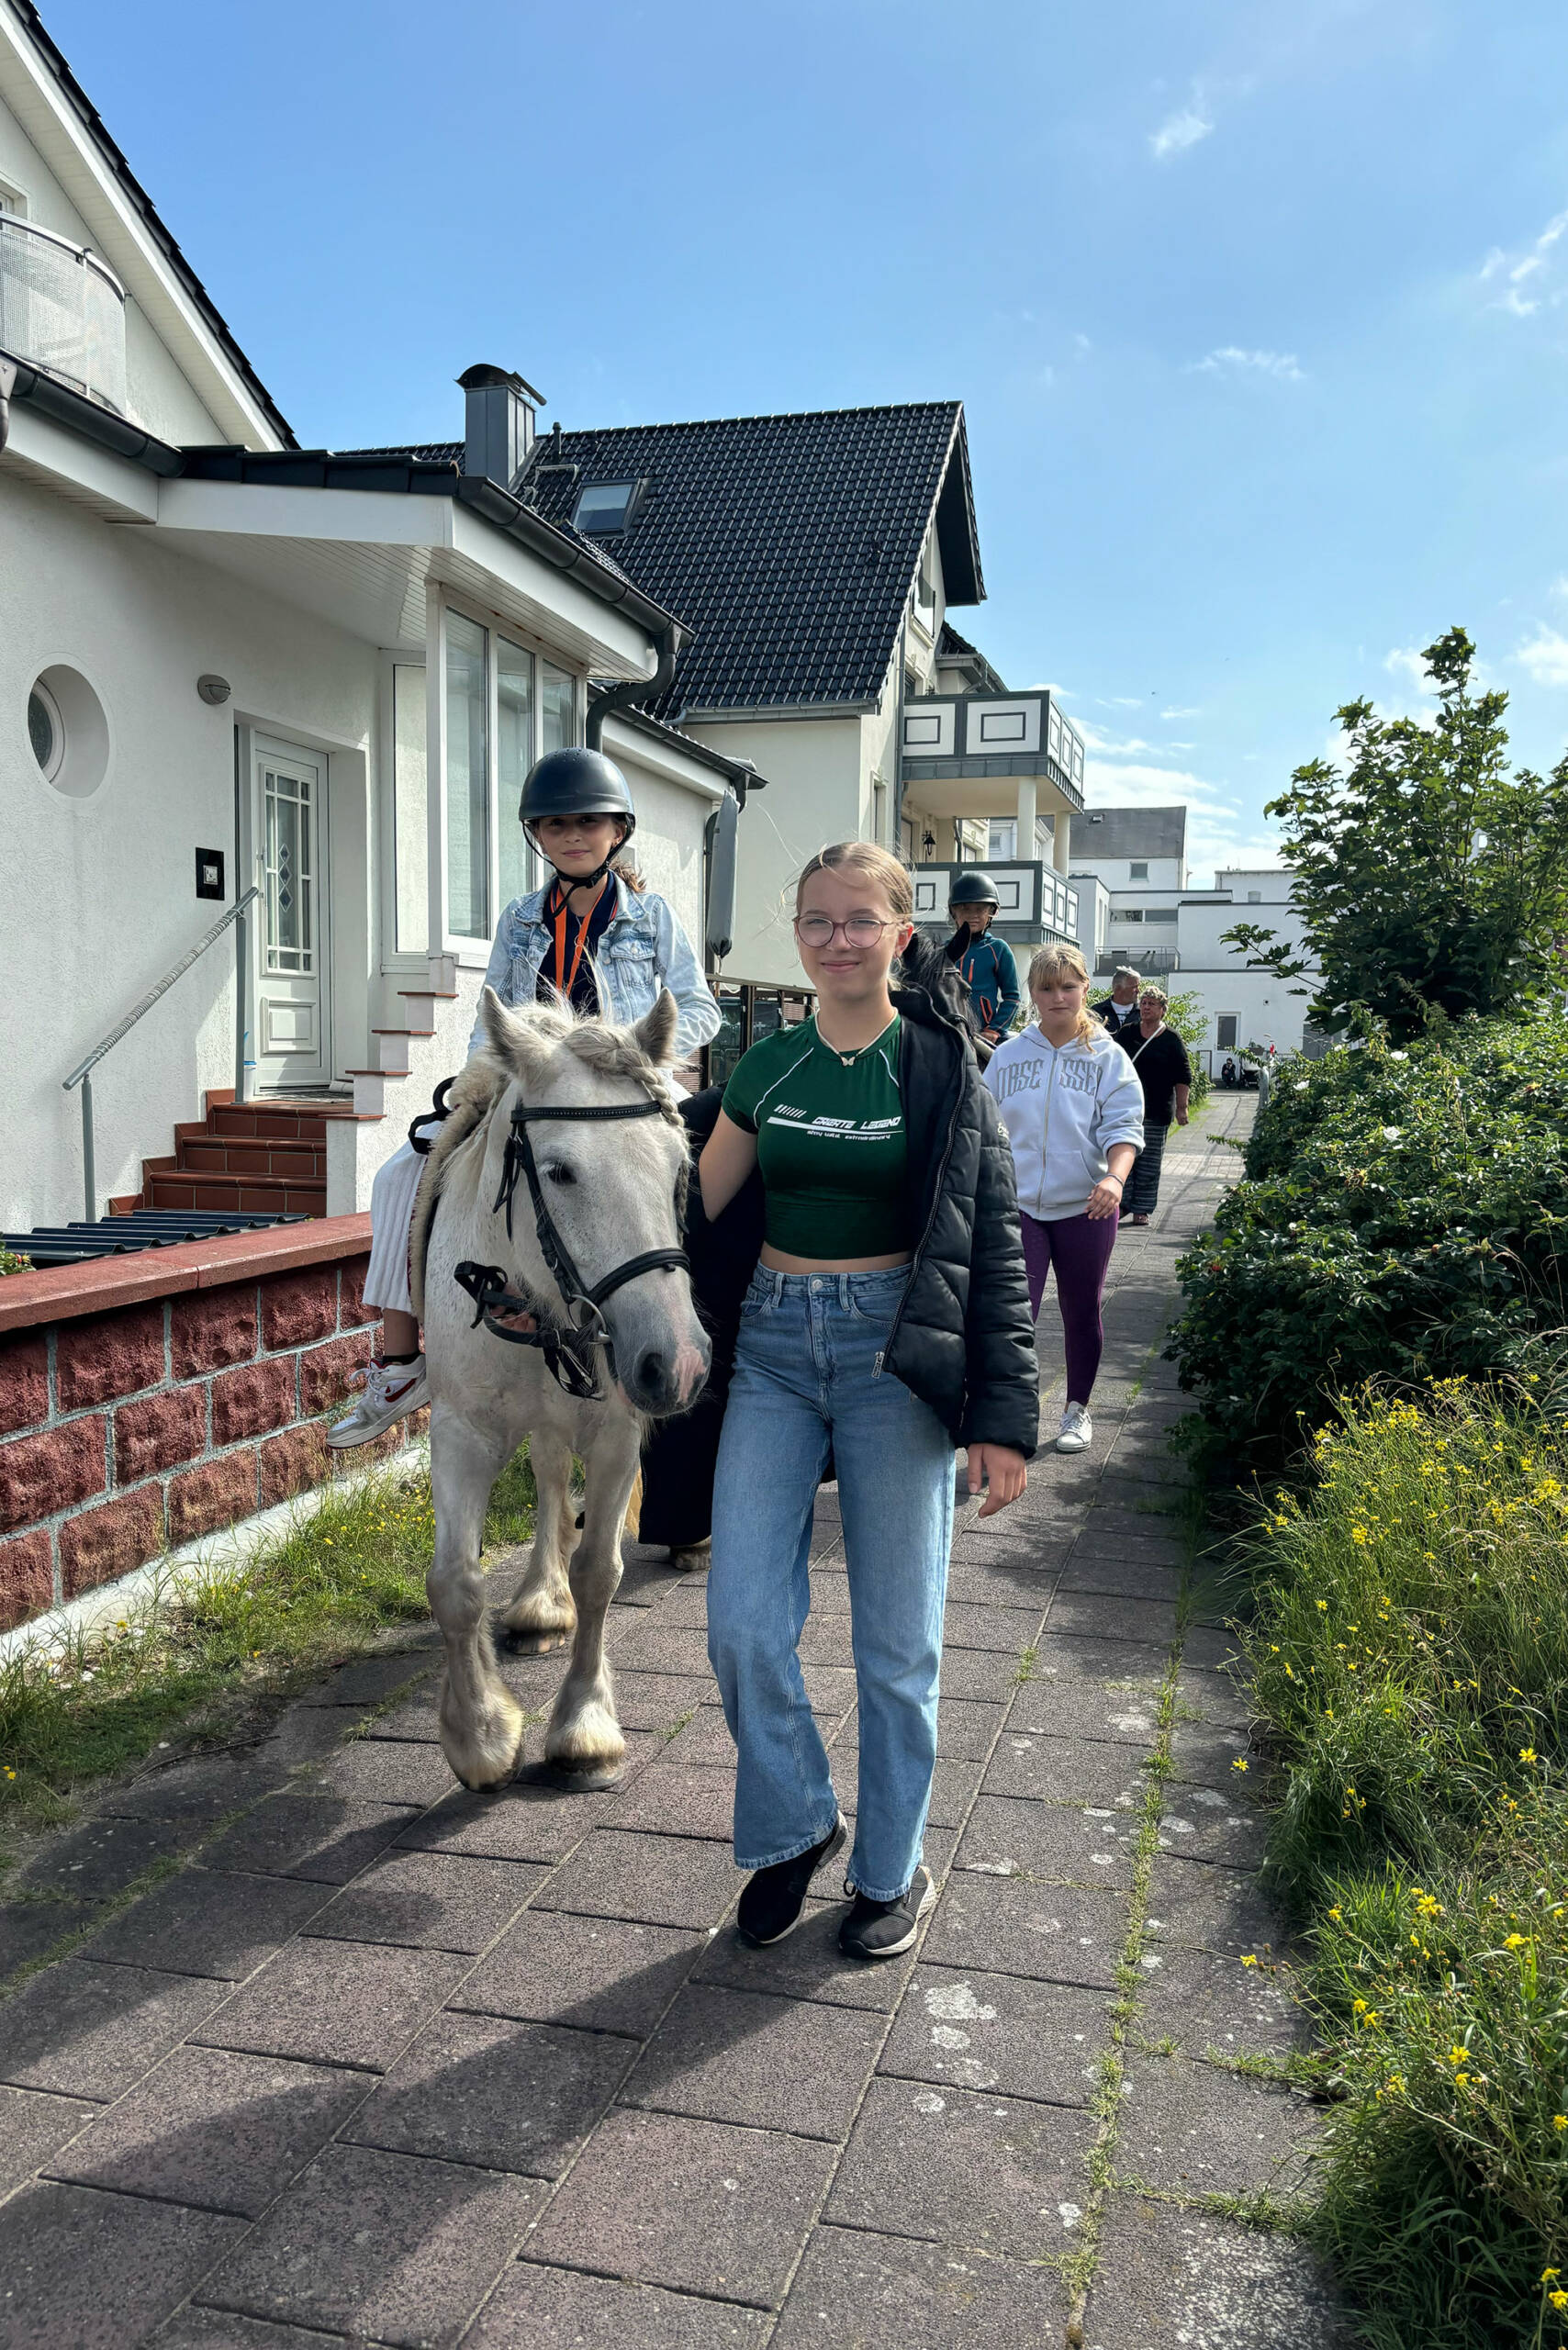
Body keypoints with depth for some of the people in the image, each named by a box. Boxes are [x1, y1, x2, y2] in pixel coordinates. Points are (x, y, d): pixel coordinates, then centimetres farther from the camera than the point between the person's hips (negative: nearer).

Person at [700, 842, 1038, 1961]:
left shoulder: (942, 1068, -4)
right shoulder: (768, 1064, 7)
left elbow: (996, 1247, -6)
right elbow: (695, 1206, 12)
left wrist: (1005, 1416, -10)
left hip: (895, 1357, -3)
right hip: (775, 1347, 4)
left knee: (897, 1641, 7)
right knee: (744, 1626, 1)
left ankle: (893, 1866, 30)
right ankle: (797, 1825, 28)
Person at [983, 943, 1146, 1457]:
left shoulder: (1108, 1058, 1)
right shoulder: (1007, 1056, 6)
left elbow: (1123, 1126, -7)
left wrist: (1115, 1178, -25)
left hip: (1085, 1206, 0)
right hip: (1018, 1204, 0)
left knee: (1082, 1312, 12)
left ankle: (1077, 1410, 30)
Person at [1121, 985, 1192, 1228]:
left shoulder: (1171, 1039, 2)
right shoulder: (1128, 1034, 8)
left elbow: (1183, 1077, 2)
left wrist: (1181, 1107, -4)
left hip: (1157, 1111, -2)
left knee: (1149, 1162, 2)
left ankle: (1141, 1210, 8)